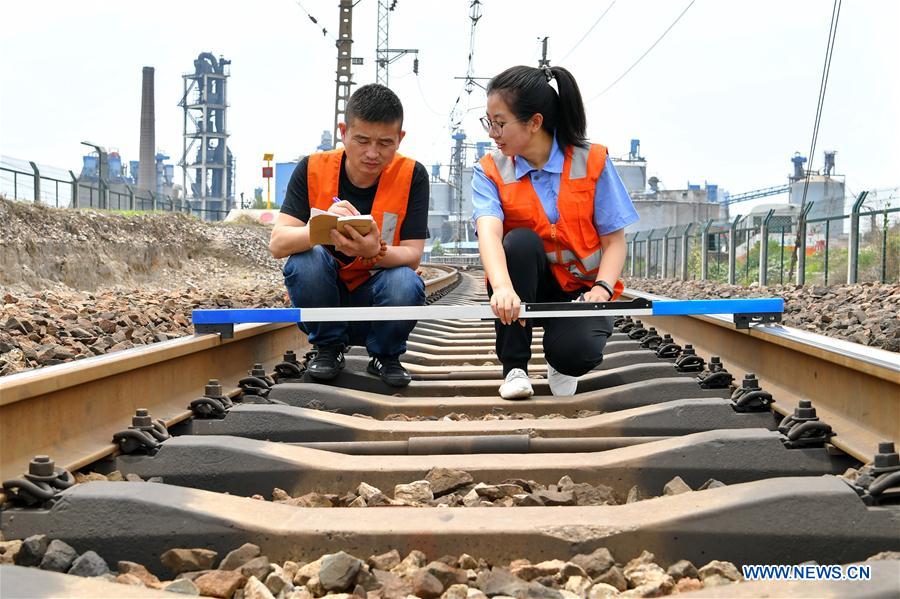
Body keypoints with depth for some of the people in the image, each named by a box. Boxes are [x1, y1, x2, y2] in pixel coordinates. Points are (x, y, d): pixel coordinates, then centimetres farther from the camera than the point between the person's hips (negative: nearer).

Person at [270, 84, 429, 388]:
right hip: (326, 298, 1)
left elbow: (412, 256, -15)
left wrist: (375, 251, -38)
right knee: (305, 259, -30)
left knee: (404, 284, -33)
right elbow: (277, 243, -19)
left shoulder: (412, 176, -11)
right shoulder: (312, 169, -10)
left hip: (377, 298, 0)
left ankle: (385, 356, 0)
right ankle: (328, 347, -3)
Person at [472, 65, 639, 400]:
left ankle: (560, 365, 8)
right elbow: (489, 232, -26)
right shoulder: (490, 171, -6)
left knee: (579, 351, -34)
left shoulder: (592, 162, -6)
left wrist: (602, 287, -24)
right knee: (520, 240, -32)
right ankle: (514, 368, -19)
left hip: (579, 287, -2)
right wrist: (503, 287, -46)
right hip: (524, 284, 2)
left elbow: (614, 240, -4)